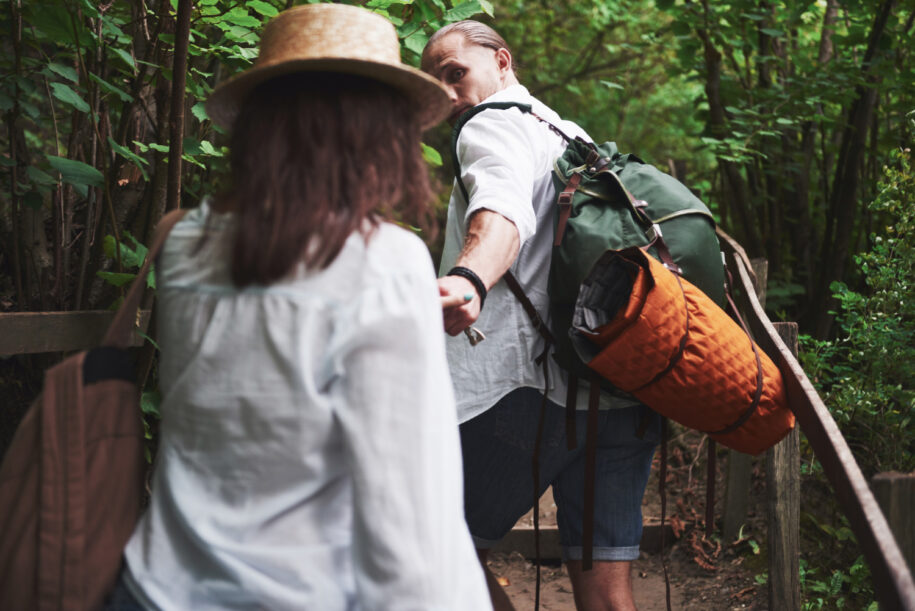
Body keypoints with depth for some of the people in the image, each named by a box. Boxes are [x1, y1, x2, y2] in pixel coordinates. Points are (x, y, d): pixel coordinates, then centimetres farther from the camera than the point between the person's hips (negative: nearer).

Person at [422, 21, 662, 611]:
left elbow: (503, 211, -24)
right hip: (626, 395, 8)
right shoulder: (577, 138, 27)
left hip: (534, 388, -8)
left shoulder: (495, 126, -1)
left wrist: (469, 279, -44)